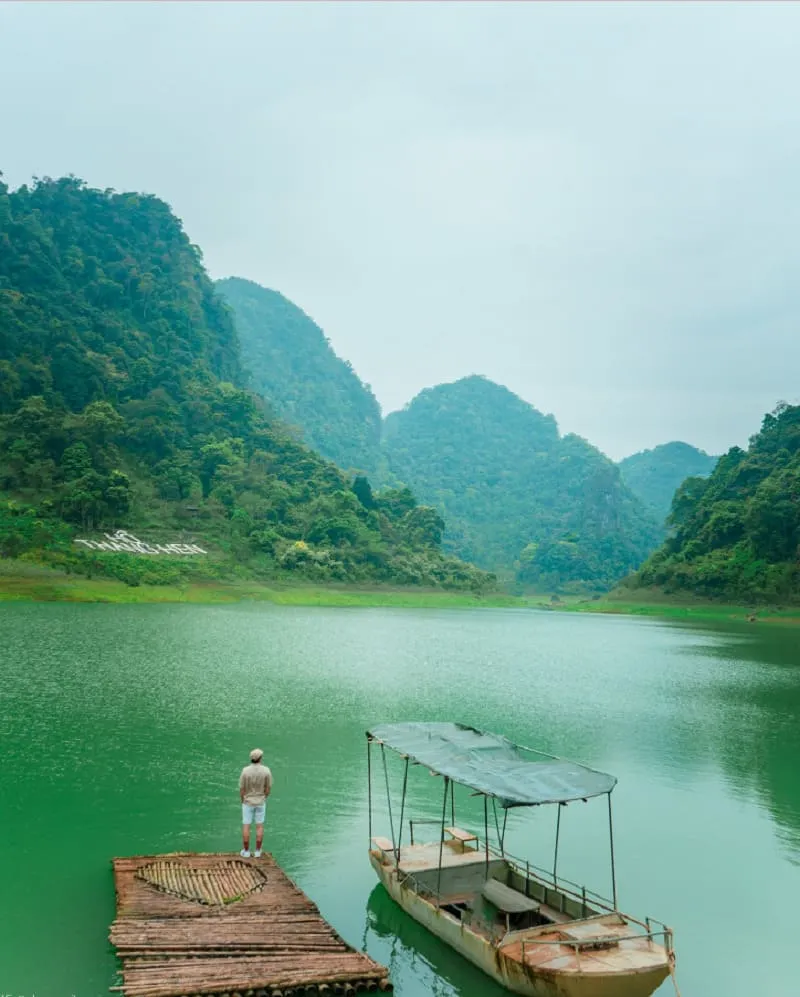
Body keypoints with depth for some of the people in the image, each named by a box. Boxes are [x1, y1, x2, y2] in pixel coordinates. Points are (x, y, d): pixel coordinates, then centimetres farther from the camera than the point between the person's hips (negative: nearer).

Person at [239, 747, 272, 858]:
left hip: (248, 801, -1)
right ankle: (257, 851, 17)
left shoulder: (245, 771, -20)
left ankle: (246, 851, 17)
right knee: (259, 826, 12)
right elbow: (268, 788, -8)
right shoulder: (266, 771, -17)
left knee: (246, 826, 11)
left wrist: (242, 800, 7)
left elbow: (241, 789, -12)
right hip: (260, 802, 1)